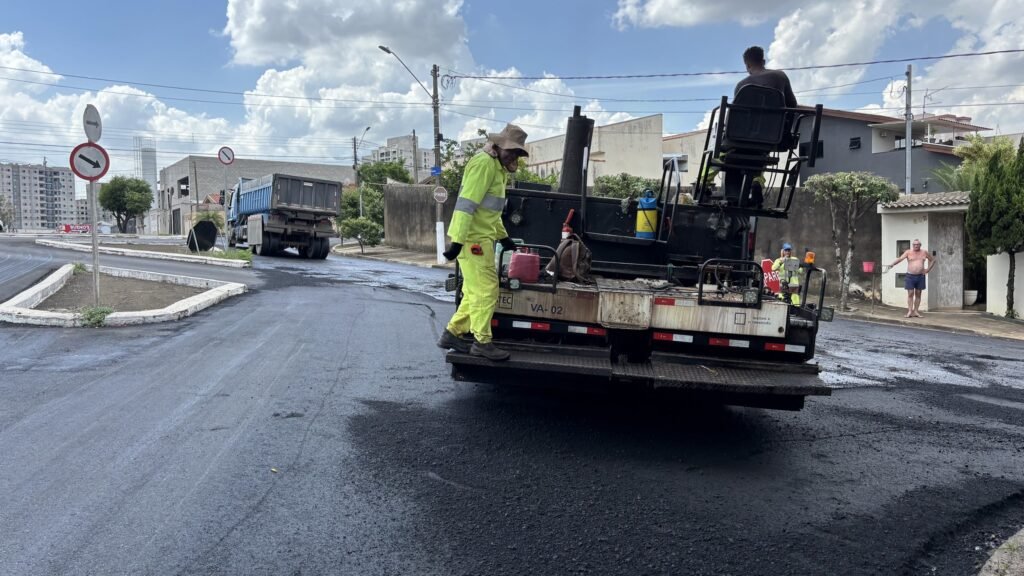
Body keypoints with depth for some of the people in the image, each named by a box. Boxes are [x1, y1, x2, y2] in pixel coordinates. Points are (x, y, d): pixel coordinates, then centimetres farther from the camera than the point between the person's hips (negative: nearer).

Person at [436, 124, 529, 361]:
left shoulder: (497, 166, 20)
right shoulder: (484, 163, -13)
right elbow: (466, 204, -21)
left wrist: (503, 236, 26)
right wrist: (457, 241, -26)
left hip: (482, 237, 10)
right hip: (472, 238, -10)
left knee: (475, 292, 14)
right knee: (486, 290, -6)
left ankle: (452, 334, 21)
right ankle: (482, 342, 2)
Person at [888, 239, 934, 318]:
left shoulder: (924, 252, 6)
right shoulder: (908, 252, -2)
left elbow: (933, 260, 18)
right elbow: (900, 258, -18)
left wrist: (928, 269, 6)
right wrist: (892, 264, -35)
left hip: (920, 276, 2)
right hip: (910, 276, -2)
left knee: (918, 294, 6)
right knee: (910, 294, -5)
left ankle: (916, 311, 9)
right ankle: (910, 311, -5)